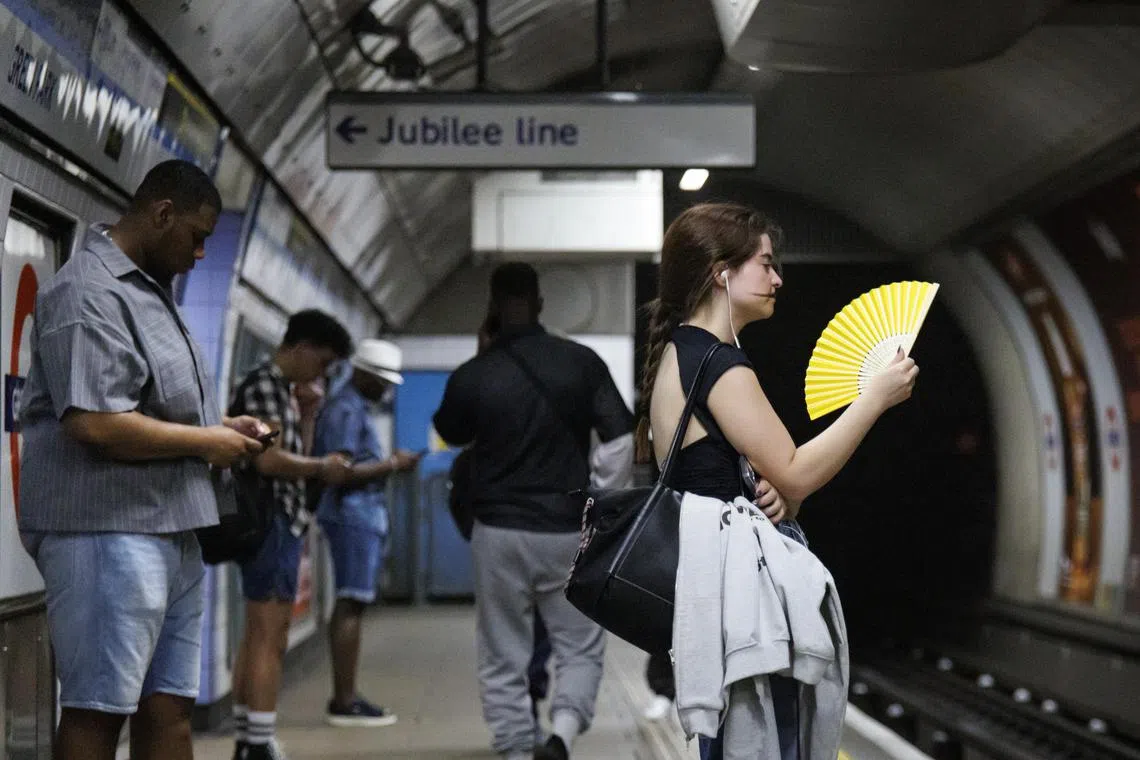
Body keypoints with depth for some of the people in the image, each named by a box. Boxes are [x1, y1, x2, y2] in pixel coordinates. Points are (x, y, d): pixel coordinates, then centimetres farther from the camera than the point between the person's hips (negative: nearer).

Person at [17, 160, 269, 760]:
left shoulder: (149, 290, 19)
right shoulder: (88, 293, -12)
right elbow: (94, 422, -23)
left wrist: (223, 428, 12)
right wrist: (206, 442, -12)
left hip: (170, 530, 10)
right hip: (108, 531, -10)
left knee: (169, 709, 9)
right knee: (97, 710, -6)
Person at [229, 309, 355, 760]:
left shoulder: (280, 388, 18)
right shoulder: (263, 385, -12)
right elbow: (269, 460, -22)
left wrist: (306, 413, 11)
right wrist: (322, 468, -9)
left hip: (282, 522, 10)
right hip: (269, 522, -10)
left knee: (257, 637, 12)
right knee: (270, 639, -10)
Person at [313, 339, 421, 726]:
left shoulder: (358, 407, 20)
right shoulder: (345, 410, -12)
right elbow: (340, 472, -20)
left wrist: (391, 462, 12)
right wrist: (392, 465, -14)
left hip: (363, 515, 11)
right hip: (353, 514, -11)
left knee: (351, 605, 11)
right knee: (351, 604, -10)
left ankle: (345, 696, 14)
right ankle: (344, 702, -9)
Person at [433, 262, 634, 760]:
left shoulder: (472, 377, -6)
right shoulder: (582, 363, -4)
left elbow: (451, 437, 15)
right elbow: (621, 443, -4)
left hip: (500, 533, 0)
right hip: (567, 532, 0)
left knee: (503, 659, 10)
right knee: (580, 648, 11)